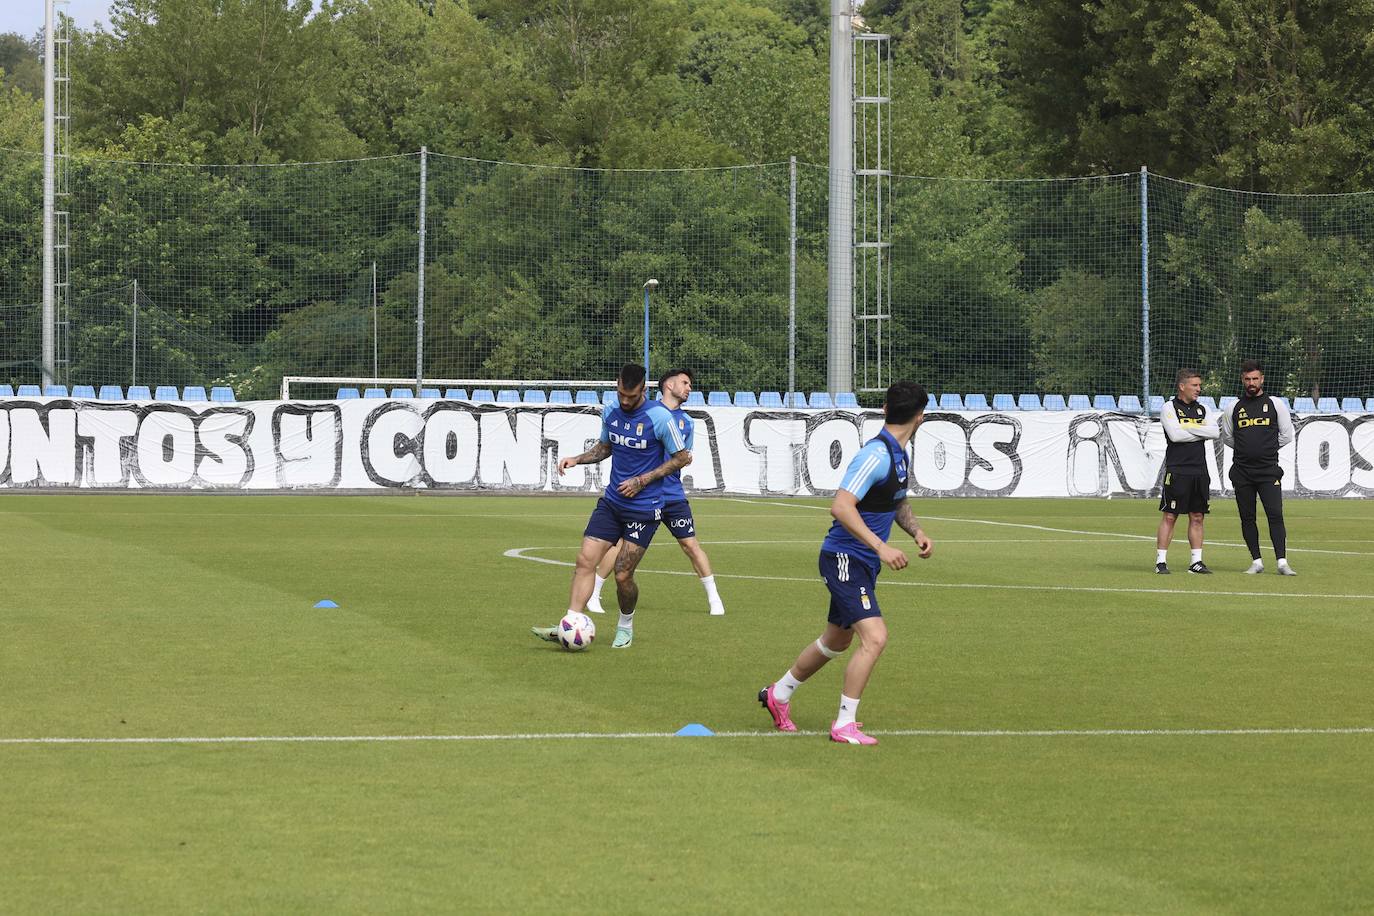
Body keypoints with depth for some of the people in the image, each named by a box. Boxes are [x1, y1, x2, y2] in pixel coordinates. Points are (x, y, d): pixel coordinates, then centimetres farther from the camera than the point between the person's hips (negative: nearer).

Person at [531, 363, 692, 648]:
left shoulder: (660, 418, -15)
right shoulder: (610, 413, 3)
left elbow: (681, 458, -7)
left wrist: (642, 480, -13)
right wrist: (577, 459, 3)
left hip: (644, 509, -5)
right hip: (611, 502, 5)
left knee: (623, 575, -4)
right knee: (585, 560, -8)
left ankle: (625, 627, 23)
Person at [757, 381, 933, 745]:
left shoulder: (897, 455, 8)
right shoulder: (877, 455, -22)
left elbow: (897, 503, 26)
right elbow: (841, 506, -30)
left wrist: (917, 531, 7)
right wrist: (880, 546, -34)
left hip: (862, 563, 10)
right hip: (845, 559, -10)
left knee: (837, 640, 22)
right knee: (874, 637, -19)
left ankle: (779, 694, 41)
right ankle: (844, 725, -11)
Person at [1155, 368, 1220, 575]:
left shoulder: (1201, 409, 16)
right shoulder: (1169, 407, -2)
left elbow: (1215, 432, 2)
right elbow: (1175, 434, -15)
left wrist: (1190, 428, -8)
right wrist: (1202, 431, -5)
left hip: (1199, 471, 6)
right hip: (1177, 470, -6)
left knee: (1197, 517, 6)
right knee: (1169, 517, -5)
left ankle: (1196, 561, 10)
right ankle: (1161, 561, -2)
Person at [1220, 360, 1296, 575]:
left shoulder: (1275, 404, 5)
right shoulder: (1234, 408, 9)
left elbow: (1286, 436, 8)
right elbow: (1227, 437, 19)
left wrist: (1266, 449, 7)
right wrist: (1246, 449, 12)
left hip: (1268, 471, -2)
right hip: (1242, 472, 2)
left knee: (1275, 515, -11)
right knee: (1247, 517, 3)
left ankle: (1282, 562, -13)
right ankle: (1256, 562, 11)